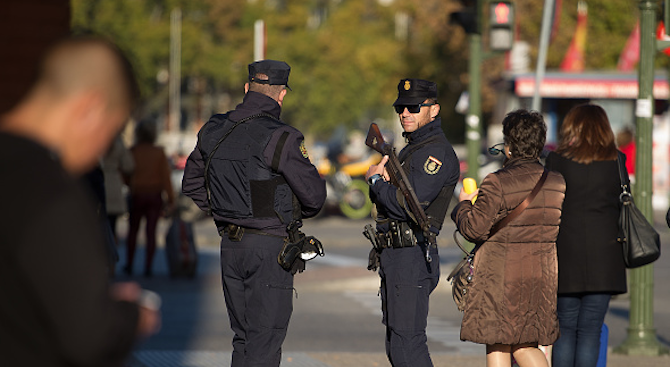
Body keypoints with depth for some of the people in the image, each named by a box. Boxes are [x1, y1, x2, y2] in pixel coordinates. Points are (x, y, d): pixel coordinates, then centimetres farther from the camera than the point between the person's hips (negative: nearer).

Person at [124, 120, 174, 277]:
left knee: (133, 230, 13)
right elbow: (166, 176, -6)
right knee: (151, 232, 3)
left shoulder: (132, 152, -7)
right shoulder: (159, 153, -3)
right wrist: (170, 200, -4)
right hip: (155, 196, 1)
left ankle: (129, 265, 17)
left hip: (136, 195, -1)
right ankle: (148, 267, 0)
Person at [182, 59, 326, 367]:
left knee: (243, 337, 16)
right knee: (264, 342, -3)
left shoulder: (214, 131, 5)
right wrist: (299, 212, 10)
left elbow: (192, 184, 16)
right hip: (270, 248, -6)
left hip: (231, 246, 6)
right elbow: (314, 194, -12)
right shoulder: (281, 138, -16)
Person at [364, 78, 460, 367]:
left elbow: (408, 204, -22)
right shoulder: (411, 148, 19)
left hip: (412, 258, -10)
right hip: (394, 257, 10)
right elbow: (385, 200, 16)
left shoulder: (437, 152, -13)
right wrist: (384, 179, -6)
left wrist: (375, 180, -6)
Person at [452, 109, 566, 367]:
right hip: (541, 275, 6)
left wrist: (463, 206, 6)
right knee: (524, 345, 14)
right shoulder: (556, 183, 3)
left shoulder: (498, 183, -14)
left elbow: (474, 229, -13)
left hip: (501, 275, -6)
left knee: (497, 345, 5)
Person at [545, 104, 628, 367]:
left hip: (566, 252, -1)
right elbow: (623, 205, 8)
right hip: (604, 255, 1)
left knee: (565, 328, 6)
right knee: (590, 330, 2)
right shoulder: (615, 162, 3)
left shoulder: (557, 160, -1)